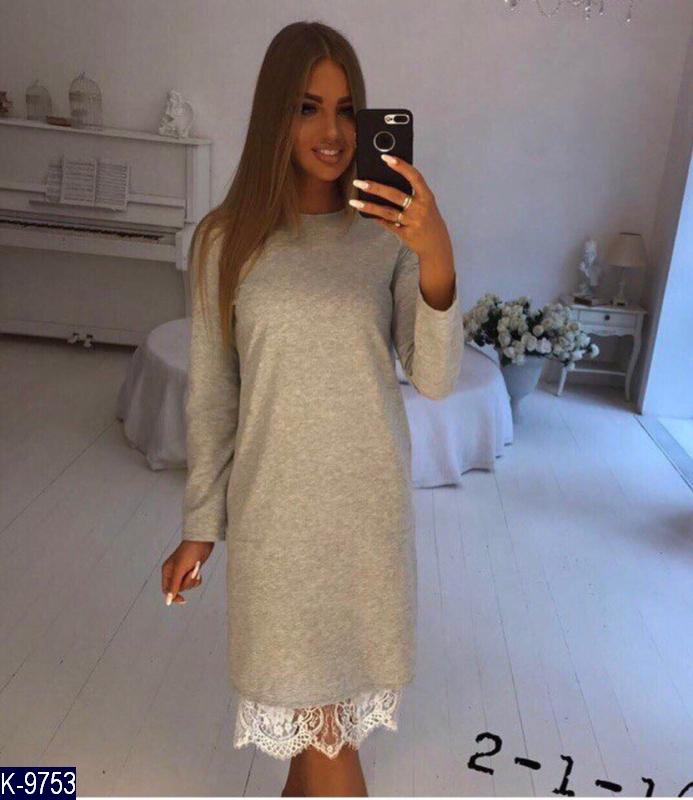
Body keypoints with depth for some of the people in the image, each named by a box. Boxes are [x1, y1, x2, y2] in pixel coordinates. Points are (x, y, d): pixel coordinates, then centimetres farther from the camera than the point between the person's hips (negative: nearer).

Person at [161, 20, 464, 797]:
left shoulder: (388, 233, -4)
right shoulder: (227, 238, -4)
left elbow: (435, 379, -9)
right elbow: (210, 395, 1)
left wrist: (437, 261, -26)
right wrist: (198, 526, 4)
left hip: (370, 497, 1)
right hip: (274, 502, -1)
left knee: (330, 679, 17)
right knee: (312, 705, 9)